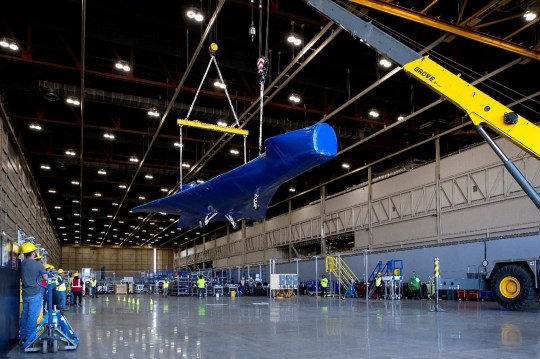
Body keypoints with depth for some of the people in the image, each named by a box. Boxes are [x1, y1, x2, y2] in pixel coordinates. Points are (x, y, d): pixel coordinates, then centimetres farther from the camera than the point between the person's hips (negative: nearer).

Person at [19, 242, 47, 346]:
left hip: (25, 294, 6)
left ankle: (23, 337, 18)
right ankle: (29, 338, 0)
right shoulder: (38, 265, -13)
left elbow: (22, 277, 15)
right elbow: (45, 278, -6)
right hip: (35, 294, -6)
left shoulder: (22, 264, 3)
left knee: (24, 315, 12)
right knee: (32, 316, -2)